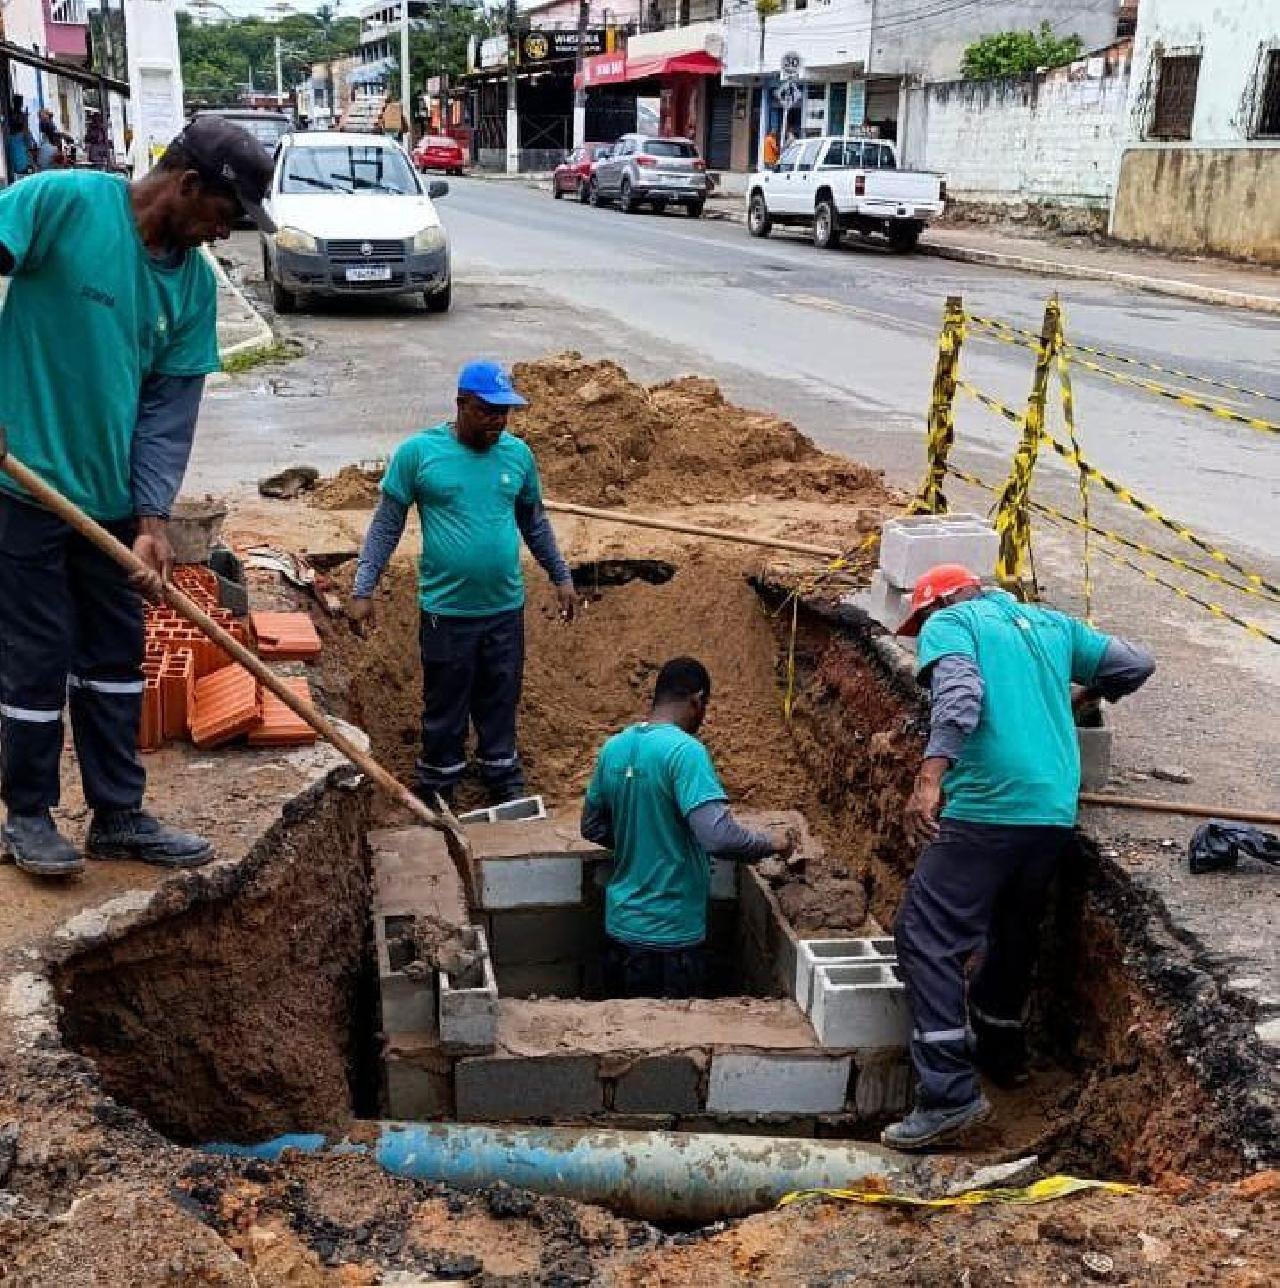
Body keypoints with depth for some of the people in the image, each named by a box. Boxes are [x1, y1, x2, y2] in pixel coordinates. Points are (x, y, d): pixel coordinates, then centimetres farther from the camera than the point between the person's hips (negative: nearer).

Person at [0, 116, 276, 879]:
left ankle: (119, 814, 25)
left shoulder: (195, 282, 1)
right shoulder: (63, 202, -14)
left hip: (113, 498, 6)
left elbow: (172, 407, -1)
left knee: (115, 655, 12)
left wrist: (153, 519, -10)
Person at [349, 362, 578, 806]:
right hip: (446, 610, -3)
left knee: (500, 703, 15)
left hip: (506, 608, 3)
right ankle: (437, 794, 25)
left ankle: (506, 786, 32)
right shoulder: (419, 452, -9)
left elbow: (534, 521, 15)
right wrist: (363, 589, -9)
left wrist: (561, 577, 16)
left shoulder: (518, 453, 2)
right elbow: (386, 523, -4)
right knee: (445, 708, 9)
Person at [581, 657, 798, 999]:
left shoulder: (613, 747, 2)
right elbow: (718, 837, -29)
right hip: (671, 937, -7)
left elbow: (592, 828, 14)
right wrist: (770, 843, -12)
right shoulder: (685, 750, -20)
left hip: (619, 929, 7)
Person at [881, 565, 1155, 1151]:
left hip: (984, 810, -7)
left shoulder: (947, 624, 3)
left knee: (928, 940, -4)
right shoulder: (1051, 623, 20)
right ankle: (1002, 1052, 42)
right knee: (1013, 932, 25)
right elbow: (1137, 664, 23)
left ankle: (949, 1093, -10)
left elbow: (960, 695, -18)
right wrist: (1082, 699, 41)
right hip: (1056, 815, 7)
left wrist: (929, 777, -28)